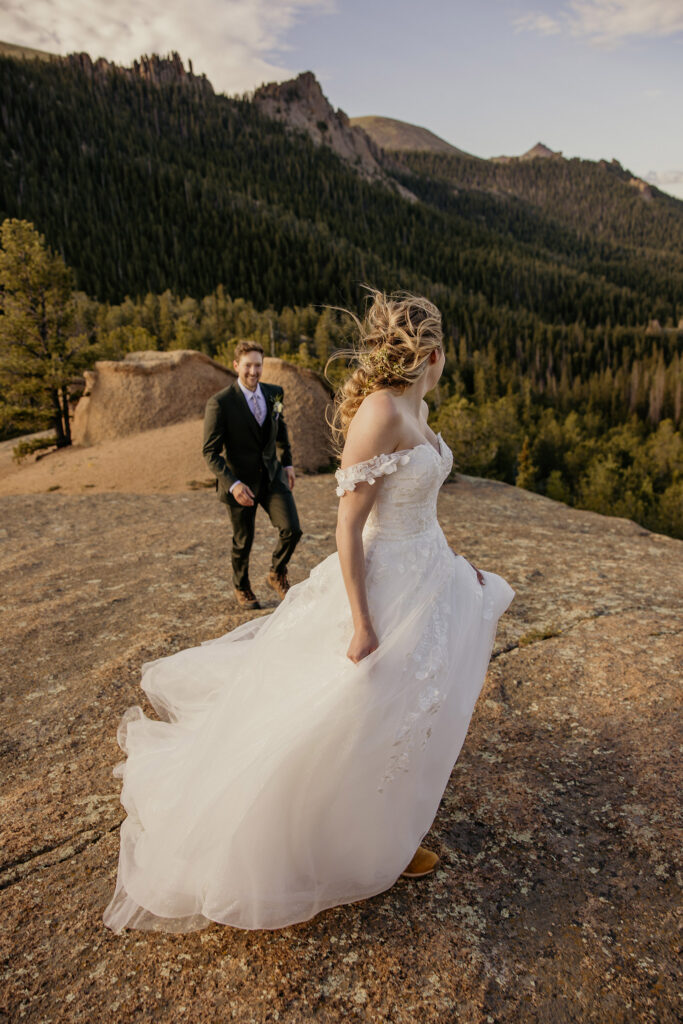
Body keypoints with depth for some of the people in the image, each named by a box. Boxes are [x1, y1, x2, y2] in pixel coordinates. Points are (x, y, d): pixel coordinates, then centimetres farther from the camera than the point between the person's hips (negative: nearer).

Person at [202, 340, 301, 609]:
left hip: (273, 476, 4)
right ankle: (242, 588, 41)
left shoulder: (274, 394, -1)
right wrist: (233, 484, -28)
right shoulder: (220, 403, -17)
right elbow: (210, 452, -17)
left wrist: (288, 463, 12)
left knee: (292, 529, -10)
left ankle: (276, 575, 21)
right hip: (241, 482, -3)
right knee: (243, 542, 12)